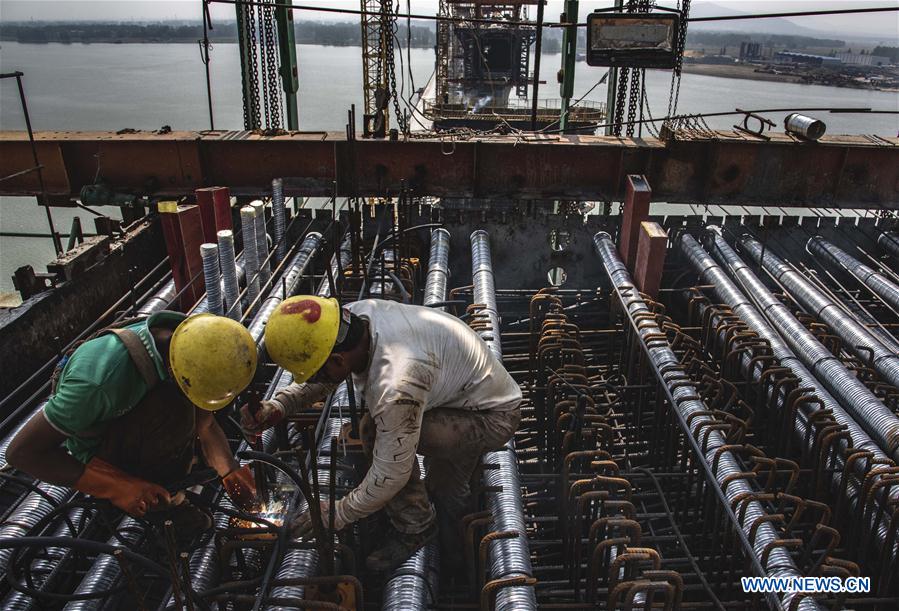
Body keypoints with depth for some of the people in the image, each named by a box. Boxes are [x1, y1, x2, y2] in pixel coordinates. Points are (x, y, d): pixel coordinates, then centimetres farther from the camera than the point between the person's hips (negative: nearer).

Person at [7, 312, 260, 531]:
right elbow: (21, 450, -29)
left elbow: (204, 421, -8)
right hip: (98, 453, -6)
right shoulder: (104, 378, -39)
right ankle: (166, 501, -6)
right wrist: (117, 488, -32)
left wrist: (230, 471, -22)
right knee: (175, 409, -29)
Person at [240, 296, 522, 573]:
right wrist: (276, 407, -11)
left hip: (494, 418, -9)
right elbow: (320, 378, 5)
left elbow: (390, 475, -26)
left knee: (375, 432, -22)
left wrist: (338, 514, -11)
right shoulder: (354, 315, -14)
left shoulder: (396, 383, -38)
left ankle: (414, 527, 2)